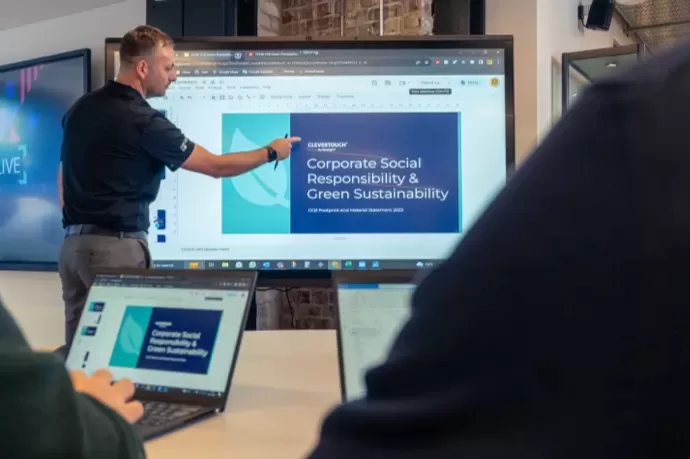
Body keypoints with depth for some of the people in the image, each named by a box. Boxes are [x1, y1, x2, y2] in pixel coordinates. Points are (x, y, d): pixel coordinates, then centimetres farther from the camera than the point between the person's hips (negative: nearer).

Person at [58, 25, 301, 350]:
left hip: (73, 243, 8)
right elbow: (217, 167, -8)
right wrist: (271, 152, 5)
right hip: (116, 246, -8)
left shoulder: (80, 108, 10)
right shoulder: (144, 121, -14)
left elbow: (63, 176, 17)